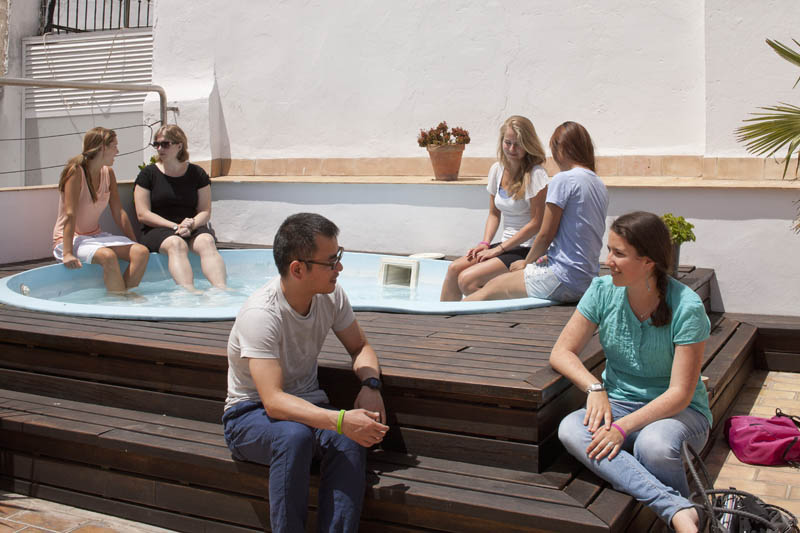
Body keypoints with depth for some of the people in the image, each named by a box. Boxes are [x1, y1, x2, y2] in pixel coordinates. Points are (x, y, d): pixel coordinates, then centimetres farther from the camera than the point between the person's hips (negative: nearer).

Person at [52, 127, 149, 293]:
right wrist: (68, 253, -29)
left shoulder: (108, 173, 6)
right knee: (108, 256, -36)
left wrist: (134, 244, 2)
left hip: (95, 236, 7)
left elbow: (119, 212, 8)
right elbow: (70, 214, -22)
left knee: (141, 252, -17)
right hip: (69, 239, -7)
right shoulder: (76, 171, -15)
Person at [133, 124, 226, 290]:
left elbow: (205, 212, 8)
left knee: (207, 242, -32)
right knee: (176, 244, -36)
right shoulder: (148, 174, 6)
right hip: (157, 230, -2)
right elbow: (142, 214, -2)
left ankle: (221, 289, -52)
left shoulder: (197, 173, 11)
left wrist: (191, 224, -15)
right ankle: (190, 292, -57)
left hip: (194, 228, 2)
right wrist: (175, 226, -13)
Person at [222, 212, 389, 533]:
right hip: (251, 414, -4)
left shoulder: (331, 296, -6)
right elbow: (274, 402, -33)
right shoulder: (261, 314, -26)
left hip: (306, 404, 5)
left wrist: (370, 385, -14)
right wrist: (340, 420, -45)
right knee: (295, 434, -38)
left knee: (351, 439, -29)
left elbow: (360, 347, 9)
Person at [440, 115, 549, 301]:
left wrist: (498, 250, -15)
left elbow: (536, 223, -17)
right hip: (506, 245, 7)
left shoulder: (535, 174, -14)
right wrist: (485, 243, -1)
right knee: (454, 268, -10)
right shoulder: (497, 169, 7)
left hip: (528, 250, -7)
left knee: (468, 279, -21)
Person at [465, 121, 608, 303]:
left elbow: (545, 235, -12)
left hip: (564, 280, -8)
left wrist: (526, 262, 6)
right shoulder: (600, 186, 14)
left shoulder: (563, 180, -13)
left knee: (490, 290, 4)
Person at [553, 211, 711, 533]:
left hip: (676, 411, -4)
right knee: (570, 430, -29)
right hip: (618, 403, 4)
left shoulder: (686, 307, -17)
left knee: (653, 444, -39)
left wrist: (623, 427, -28)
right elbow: (561, 353, 0)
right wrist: (595, 388, -18)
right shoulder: (603, 291, -4)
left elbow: (679, 394, -18)